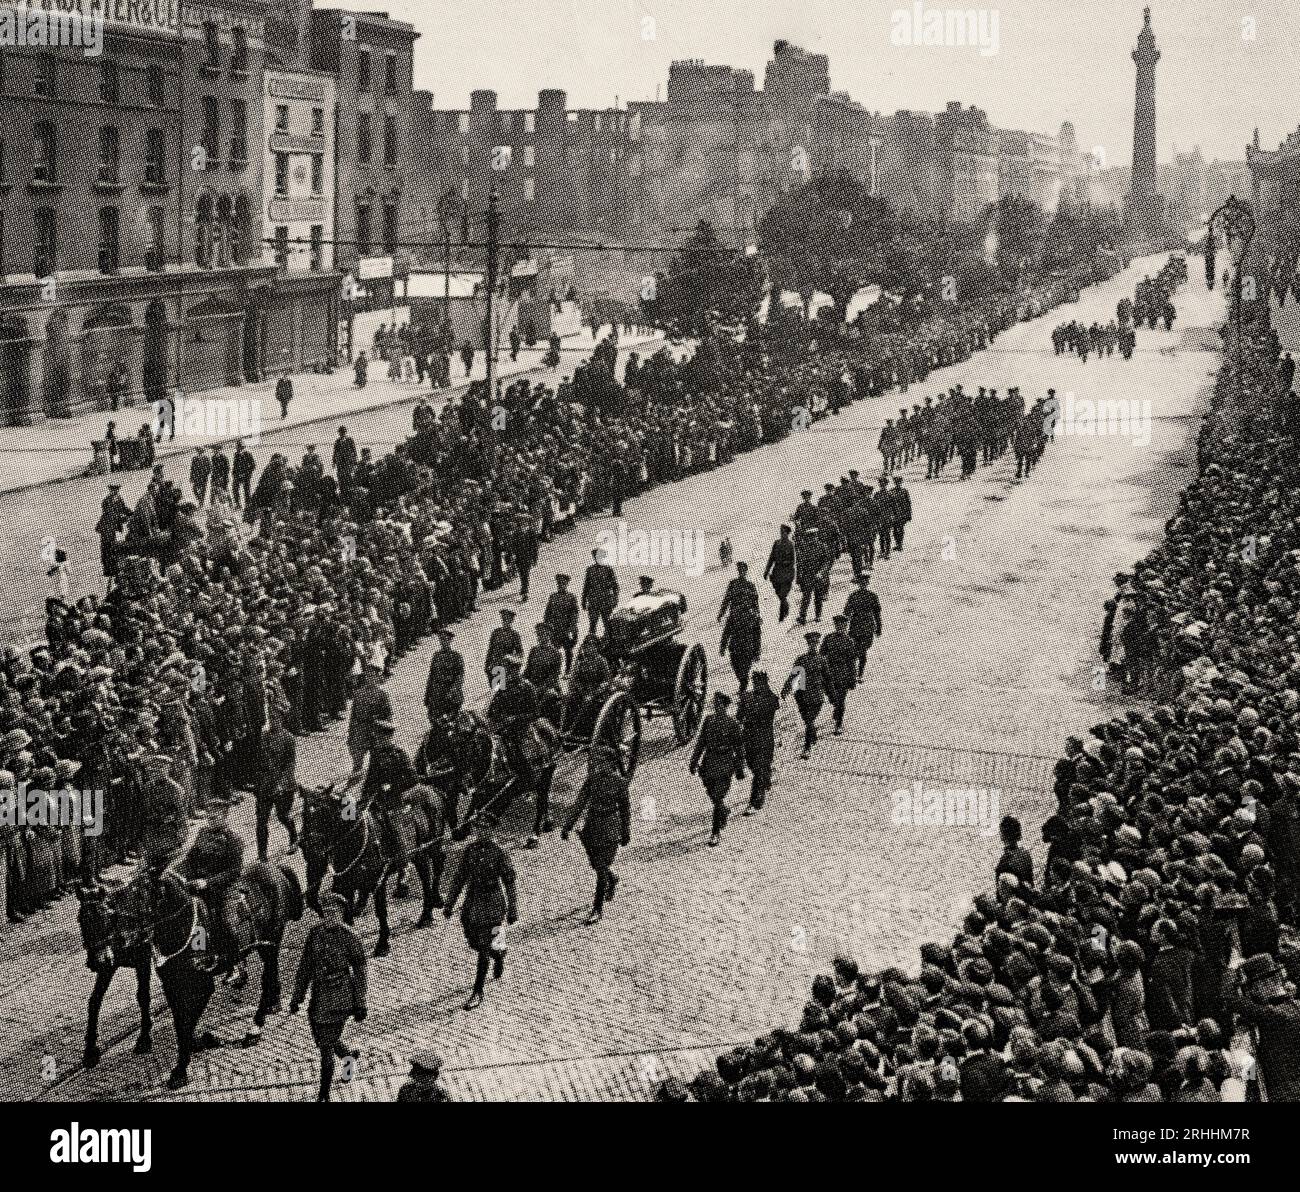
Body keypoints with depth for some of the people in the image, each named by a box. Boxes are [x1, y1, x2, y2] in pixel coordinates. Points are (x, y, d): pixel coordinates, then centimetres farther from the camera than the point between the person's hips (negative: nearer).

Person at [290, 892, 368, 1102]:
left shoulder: (349, 936, -9)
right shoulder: (315, 933, 2)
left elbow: (359, 972, -4)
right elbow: (305, 967, 11)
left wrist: (360, 1004, -4)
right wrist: (297, 996, 11)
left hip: (340, 996, -5)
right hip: (319, 995, 5)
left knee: (327, 1045, -6)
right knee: (321, 1039, 14)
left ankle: (324, 1095, 4)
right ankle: (348, 1054, 46)